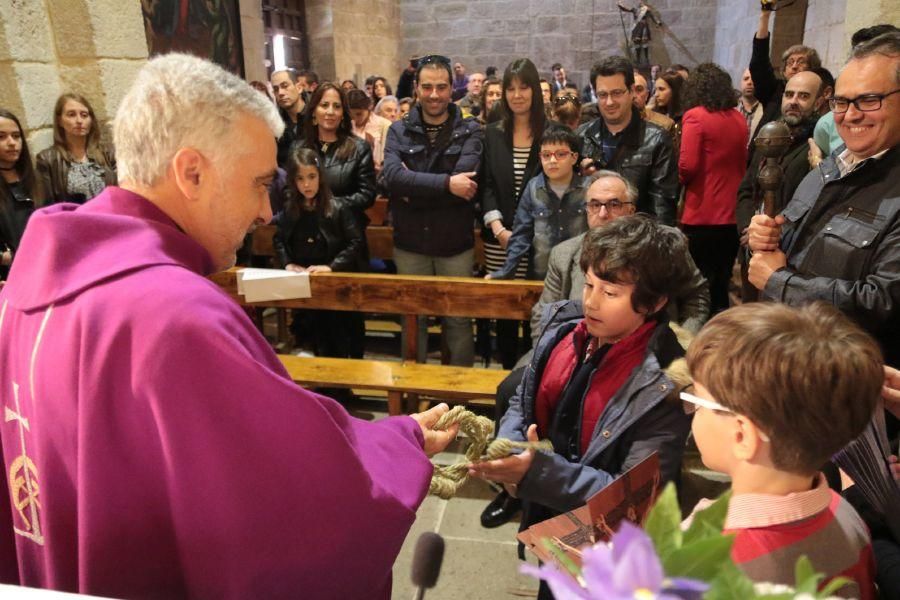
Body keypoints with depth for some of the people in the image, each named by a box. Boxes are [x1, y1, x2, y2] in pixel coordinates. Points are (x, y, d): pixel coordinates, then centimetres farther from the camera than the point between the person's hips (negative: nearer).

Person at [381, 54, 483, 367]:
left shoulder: (469, 130, -3)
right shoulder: (399, 130, 1)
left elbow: (464, 181, -19)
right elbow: (392, 177, -17)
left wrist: (414, 186, -16)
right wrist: (445, 183, -23)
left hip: (455, 243, -1)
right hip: (410, 243, 2)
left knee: (459, 320, 11)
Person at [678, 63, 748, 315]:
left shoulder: (695, 116, -10)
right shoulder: (739, 119, 8)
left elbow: (688, 165, -17)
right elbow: (743, 163, 15)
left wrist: (680, 180, 2)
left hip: (702, 215, -6)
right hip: (733, 214, 6)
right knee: (722, 282, 15)